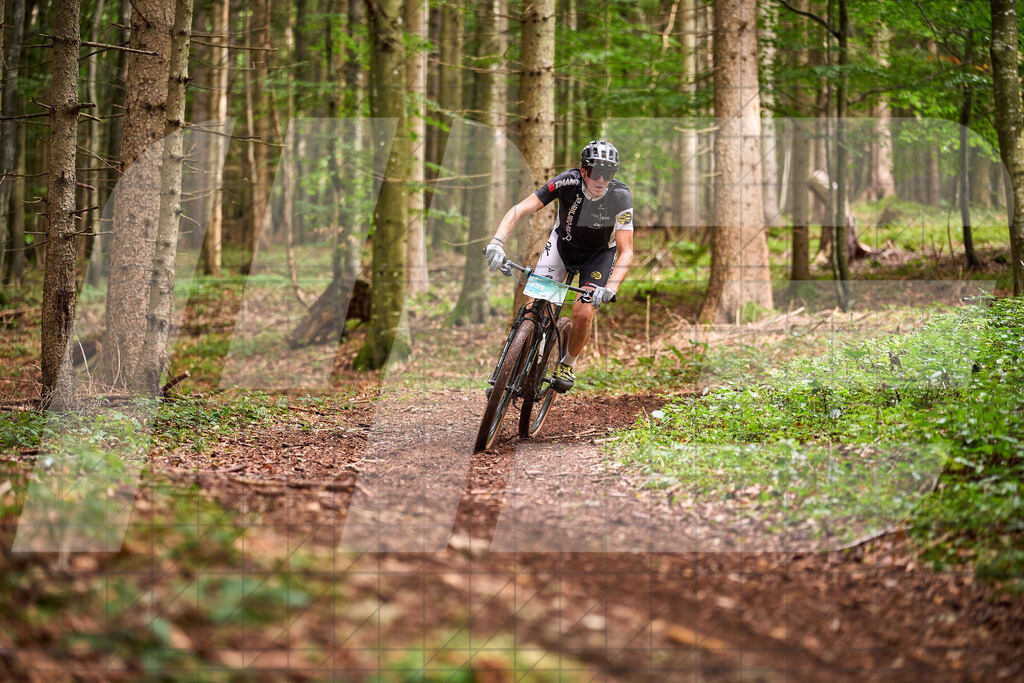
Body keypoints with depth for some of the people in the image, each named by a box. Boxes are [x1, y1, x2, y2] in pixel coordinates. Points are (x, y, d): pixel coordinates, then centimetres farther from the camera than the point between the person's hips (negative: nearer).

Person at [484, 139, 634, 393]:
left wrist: (610, 288, -48)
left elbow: (626, 252, -32)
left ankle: (568, 364, 10)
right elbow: (520, 209, -33)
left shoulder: (620, 196, -30)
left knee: (583, 313, -18)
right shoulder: (568, 182, -29)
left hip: (599, 253, -1)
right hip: (563, 241, 1)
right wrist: (497, 241, -49)